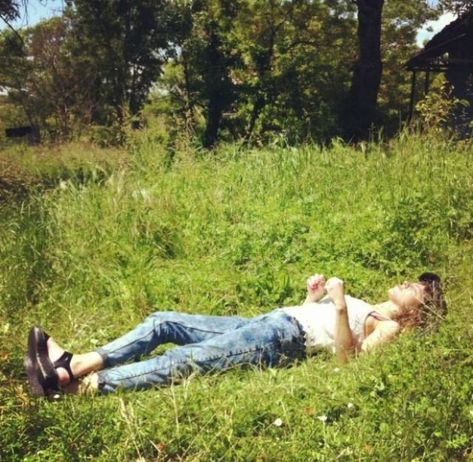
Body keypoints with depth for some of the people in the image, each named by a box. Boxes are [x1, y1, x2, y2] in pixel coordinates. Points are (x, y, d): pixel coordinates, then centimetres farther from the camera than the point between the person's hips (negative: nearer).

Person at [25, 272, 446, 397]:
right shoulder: (365, 308, 32)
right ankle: (73, 363, -12)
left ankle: (73, 384, -31)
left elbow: (346, 357, -14)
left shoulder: (389, 327, 6)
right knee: (162, 323, -4)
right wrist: (313, 297, 23)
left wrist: (340, 306, -23)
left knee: (185, 360, -26)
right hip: (266, 322, 9)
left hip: (283, 339, -9)